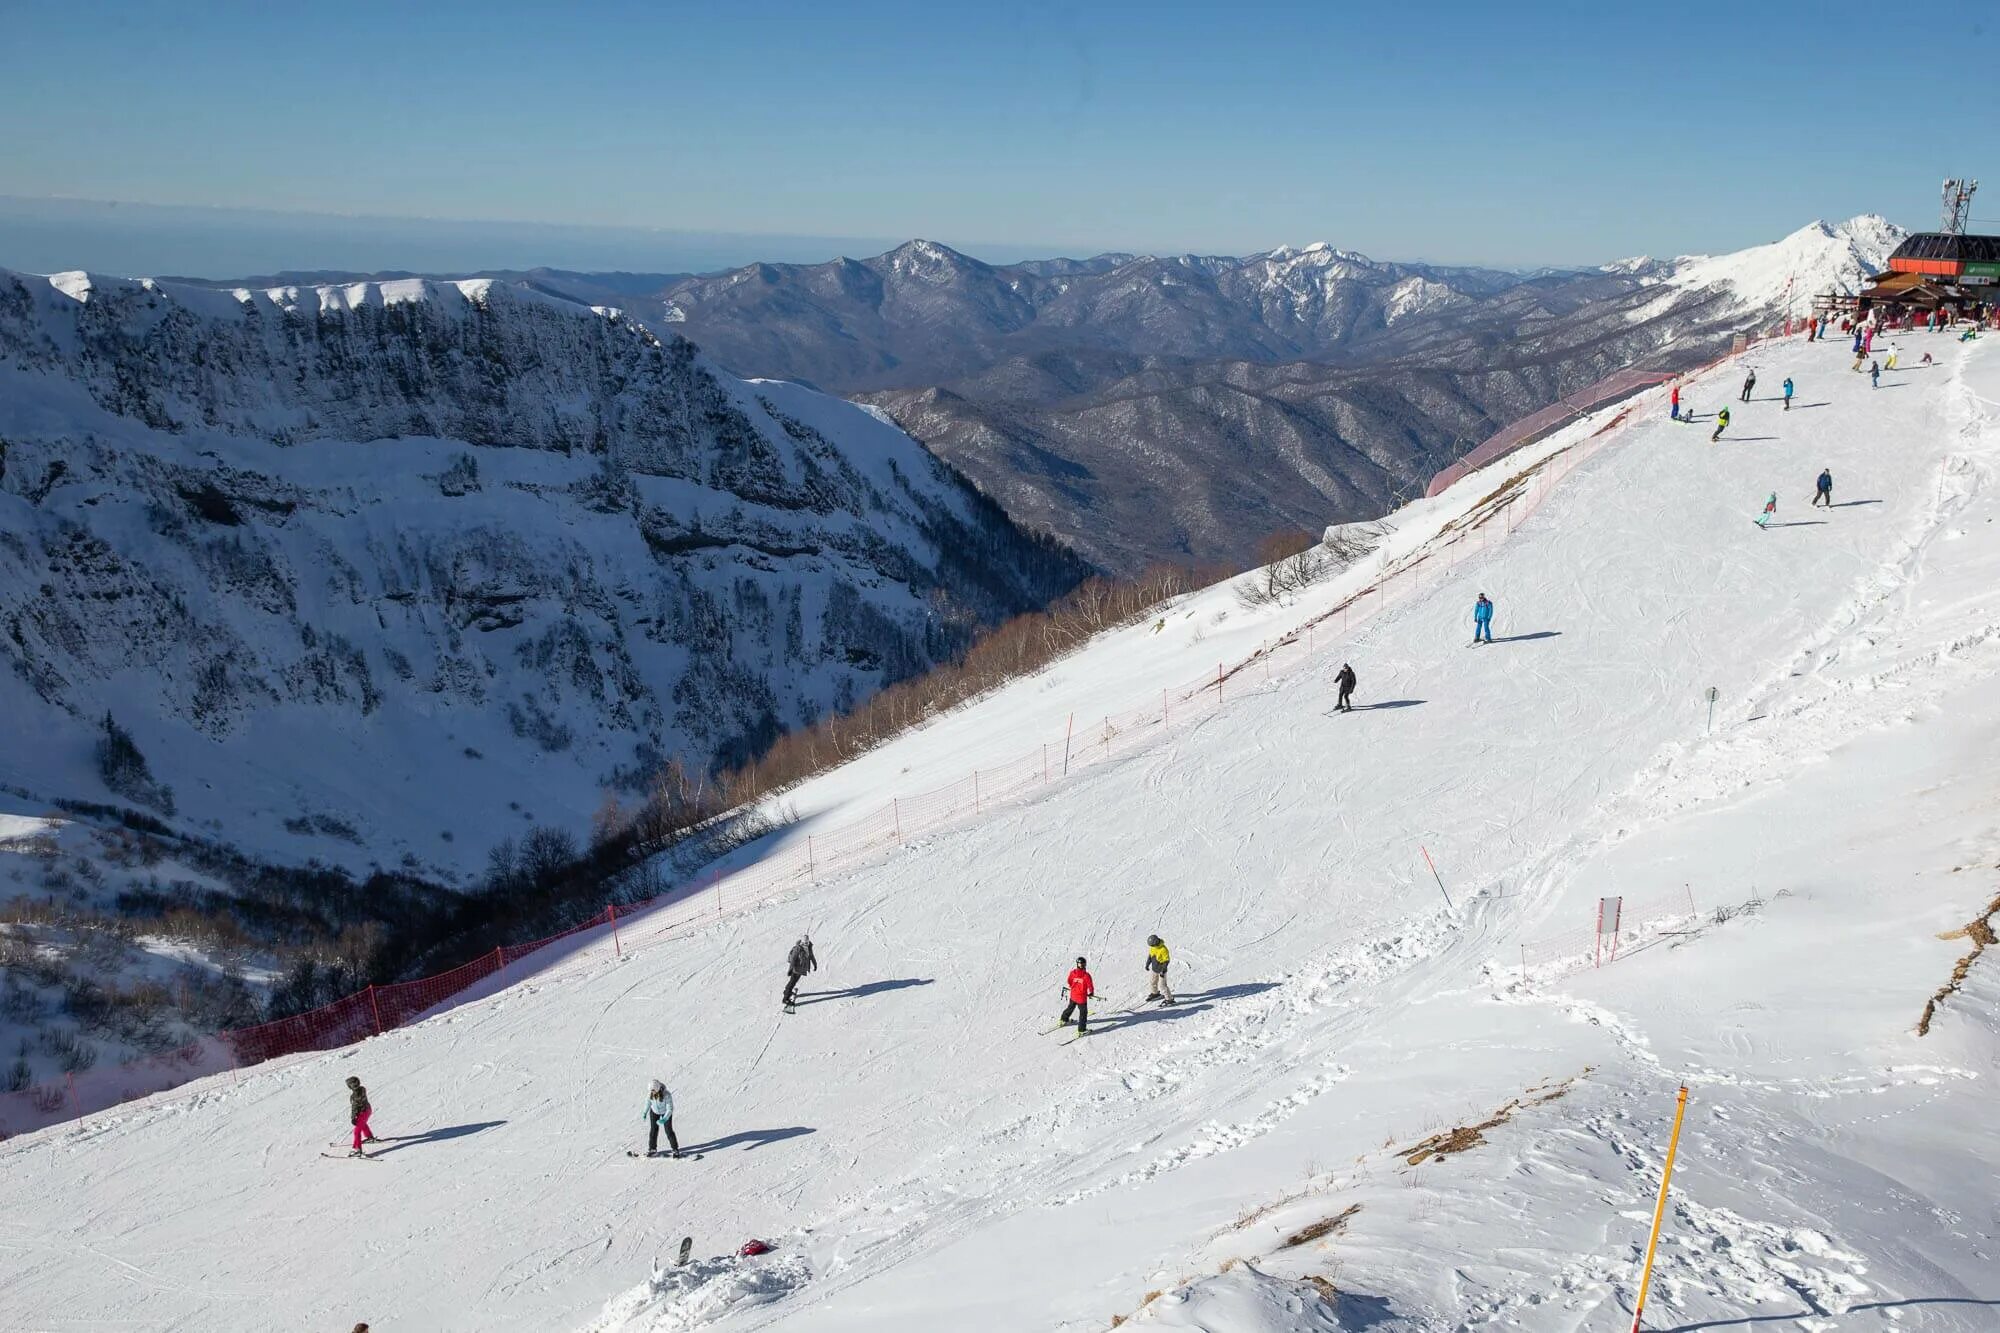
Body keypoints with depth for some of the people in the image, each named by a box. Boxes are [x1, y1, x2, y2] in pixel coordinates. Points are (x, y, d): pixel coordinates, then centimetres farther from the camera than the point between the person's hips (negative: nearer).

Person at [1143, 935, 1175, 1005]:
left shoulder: (1163, 949, -28)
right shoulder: (1152, 947, -6)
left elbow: (1166, 960, -22)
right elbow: (1150, 955, 11)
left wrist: (1163, 971, -23)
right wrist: (1147, 964, 17)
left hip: (1161, 970, -8)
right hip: (1154, 969, 8)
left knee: (1162, 985, -7)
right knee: (1153, 982, 24)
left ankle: (1169, 999, 4)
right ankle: (1154, 993, 49)